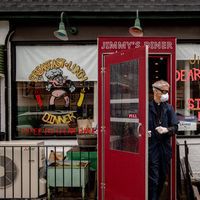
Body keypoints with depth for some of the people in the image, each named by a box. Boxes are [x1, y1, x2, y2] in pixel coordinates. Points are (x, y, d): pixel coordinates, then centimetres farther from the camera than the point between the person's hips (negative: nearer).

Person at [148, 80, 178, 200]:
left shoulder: (169, 108, 8)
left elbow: (175, 127, 6)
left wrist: (166, 129, -13)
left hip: (165, 146, 5)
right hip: (151, 146, -5)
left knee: (163, 177, 14)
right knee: (153, 179, -4)